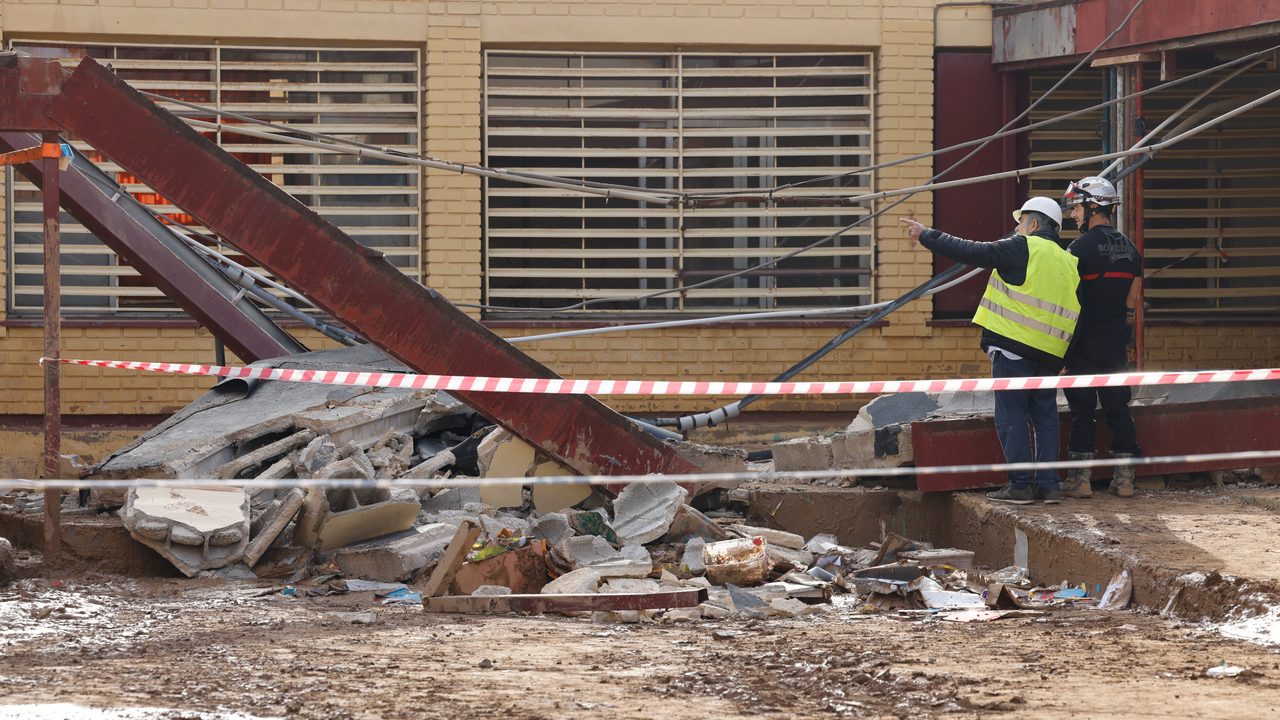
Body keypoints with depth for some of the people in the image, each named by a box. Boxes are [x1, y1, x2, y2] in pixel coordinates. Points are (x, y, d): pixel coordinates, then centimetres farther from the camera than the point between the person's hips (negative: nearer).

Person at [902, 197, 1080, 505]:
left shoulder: (1022, 248, -6)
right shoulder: (1070, 263, 15)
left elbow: (971, 252, -7)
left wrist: (926, 235, 1)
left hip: (1013, 348, -7)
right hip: (1050, 355, 7)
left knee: (1012, 416, -2)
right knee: (1045, 416, 12)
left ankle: (1021, 484, -3)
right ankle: (1048, 484, 10)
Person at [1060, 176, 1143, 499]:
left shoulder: (1081, 248, -12)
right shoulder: (1129, 248, 9)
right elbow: (1132, 302, 13)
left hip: (1084, 342, -6)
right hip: (1117, 343, 6)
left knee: (1082, 409, 0)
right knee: (1118, 406, 9)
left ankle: (1079, 478, 0)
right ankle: (1124, 477, 9)